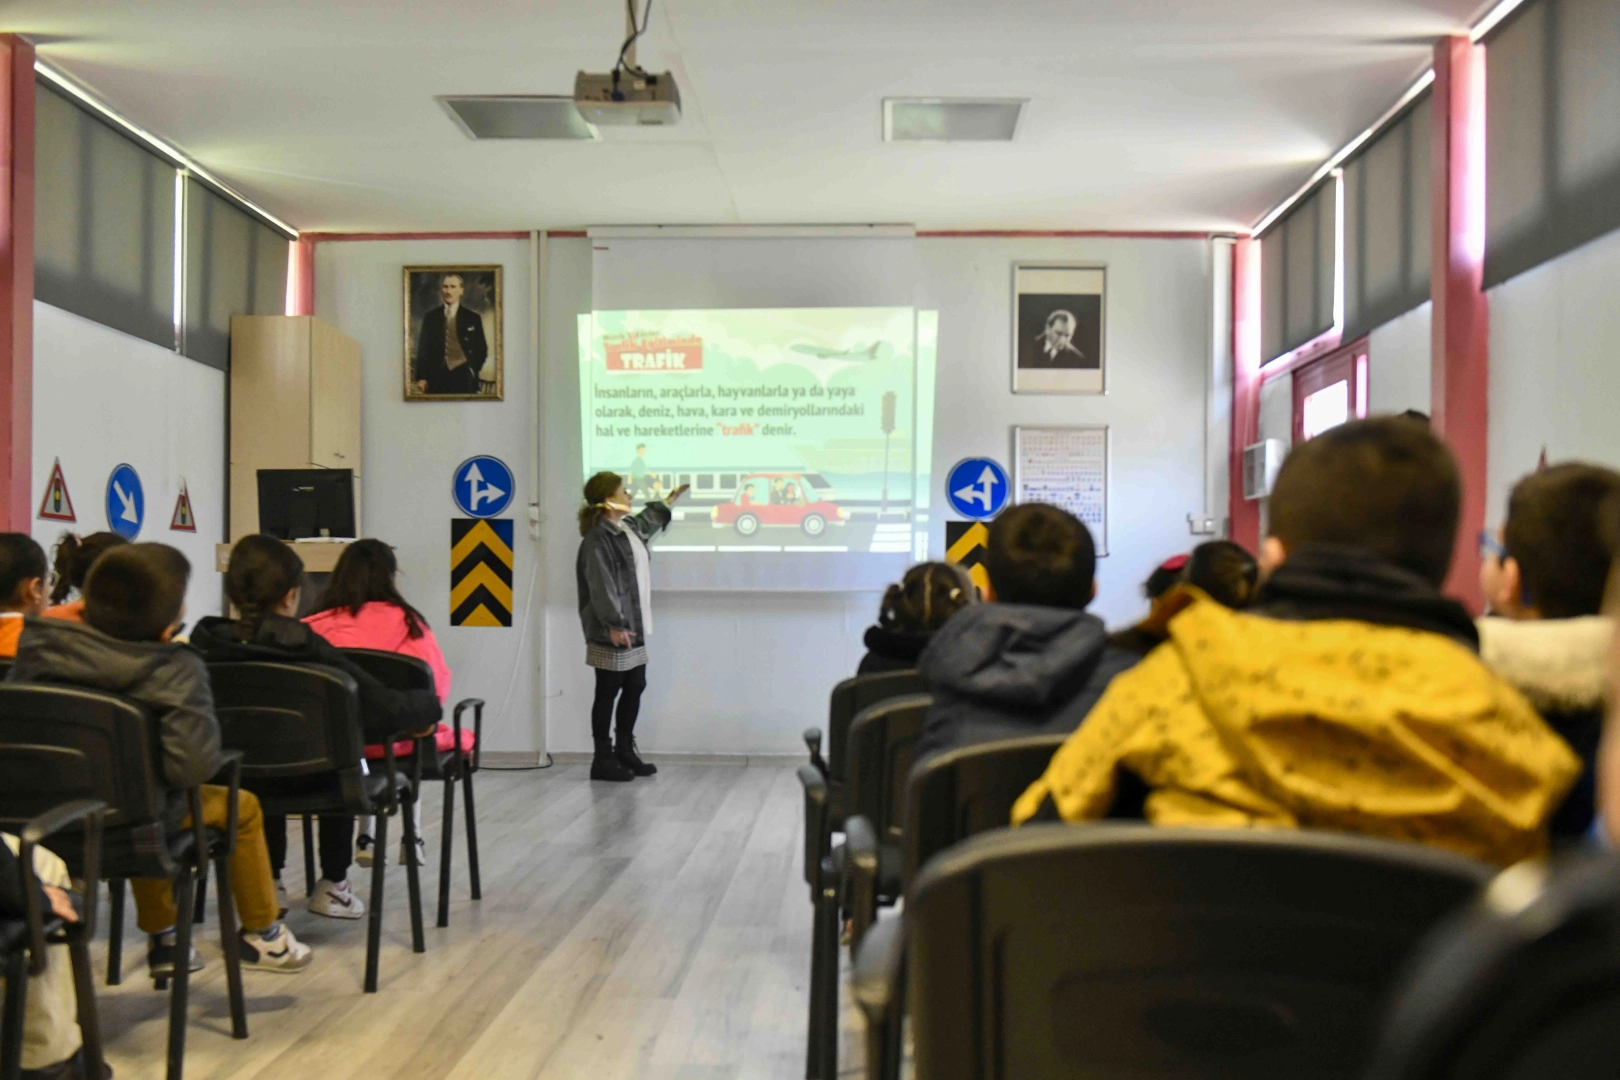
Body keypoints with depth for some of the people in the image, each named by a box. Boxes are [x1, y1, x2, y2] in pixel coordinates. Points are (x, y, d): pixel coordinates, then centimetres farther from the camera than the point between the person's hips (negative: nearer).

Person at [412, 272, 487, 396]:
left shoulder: (473, 318, 8)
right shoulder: (430, 317, 11)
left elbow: (482, 350, 11)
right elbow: (423, 349, 9)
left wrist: (472, 370, -2)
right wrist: (421, 378, 2)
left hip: (463, 378, 0)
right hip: (436, 378, 1)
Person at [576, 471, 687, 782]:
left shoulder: (628, 527, 13)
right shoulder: (597, 539, -18)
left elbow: (646, 523, 39)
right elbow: (601, 586, -23)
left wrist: (668, 502, 47)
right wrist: (614, 624, -26)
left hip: (634, 626, 10)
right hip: (612, 632, -10)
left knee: (635, 688, 14)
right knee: (608, 693, -2)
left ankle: (624, 751, 26)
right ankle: (603, 759, 7)